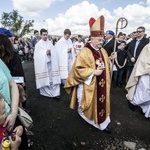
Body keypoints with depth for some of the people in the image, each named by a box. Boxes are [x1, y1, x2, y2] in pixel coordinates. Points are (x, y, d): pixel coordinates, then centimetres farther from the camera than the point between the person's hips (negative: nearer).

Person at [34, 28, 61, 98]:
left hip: (51, 63, 3)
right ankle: (45, 93, 14)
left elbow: (54, 53, 6)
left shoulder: (50, 43, 11)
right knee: (44, 79, 0)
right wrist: (45, 53, -11)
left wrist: (50, 52, -14)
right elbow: (38, 56, -5)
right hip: (42, 64, -2)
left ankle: (55, 93, 0)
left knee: (53, 78, -3)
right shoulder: (38, 45, 2)